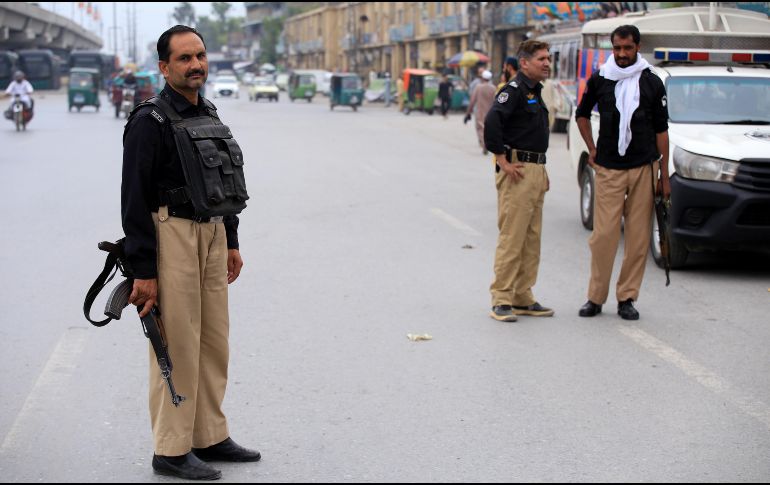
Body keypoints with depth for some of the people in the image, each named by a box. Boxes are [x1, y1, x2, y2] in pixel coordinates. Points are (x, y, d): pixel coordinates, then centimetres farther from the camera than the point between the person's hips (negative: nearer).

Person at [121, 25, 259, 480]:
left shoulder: (209, 115, 14)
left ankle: (210, 436, 24)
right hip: (172, 235, -8)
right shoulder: (151, 121, -12)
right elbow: (134, 198, -15)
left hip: (213, 236, 8)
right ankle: (171, 450, 5)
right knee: (178, 346, -4)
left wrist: (232, 243, 19)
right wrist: (144, 271, -18)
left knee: (214, 340, 13)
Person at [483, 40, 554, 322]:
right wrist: (502, 161, -21)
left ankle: (523, 298, 17)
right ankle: (501, 300, -5)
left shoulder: (535, 92, 18)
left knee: (531, 239, 11)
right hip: (518, 172, -10)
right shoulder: (514, 90, -11)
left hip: (536, 171, 10)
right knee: (511, 238, -9)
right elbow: (492, 123, -26)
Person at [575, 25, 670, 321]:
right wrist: (592, 149, 11)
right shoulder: (599, 80, 5)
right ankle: (596, 298, 6)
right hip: (608, 170, 0)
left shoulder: (652, 83, 4)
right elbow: (582, 114, 22)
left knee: (638, 238, 1)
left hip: (643, 169, 0)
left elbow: (661, 130, 7)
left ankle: (626, 298, 11)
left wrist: (665, 175, 3)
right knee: (604, 235, -5)